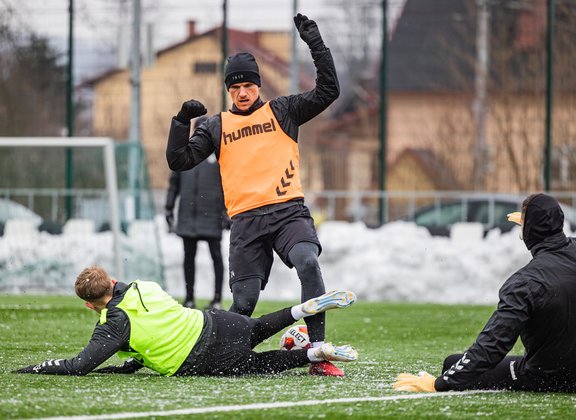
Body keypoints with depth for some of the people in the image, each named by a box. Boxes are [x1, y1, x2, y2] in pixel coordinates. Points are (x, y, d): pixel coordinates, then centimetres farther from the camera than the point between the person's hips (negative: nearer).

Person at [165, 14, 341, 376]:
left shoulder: (282, 111, 14)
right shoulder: (218, 126, 15)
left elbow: (328, 91, 6)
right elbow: (179, 160, 9)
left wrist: (316, 44, -1)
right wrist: (182, 121, -4)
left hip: (289, 211, -1)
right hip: (246, 221, 1)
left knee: (308, 263, -29)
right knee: (243, 301, -6)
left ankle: (318, 352, -28)